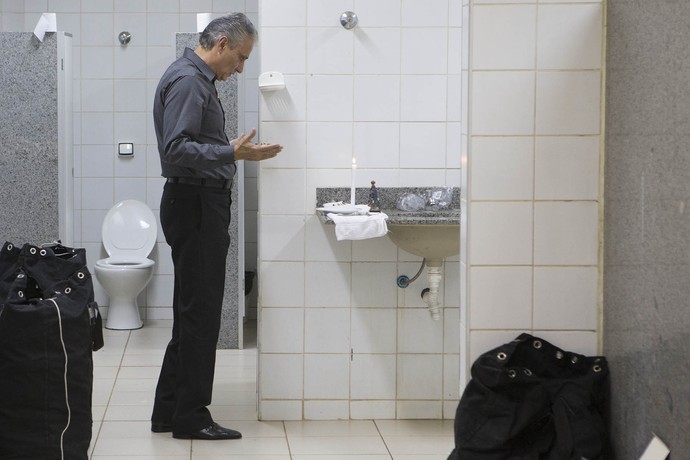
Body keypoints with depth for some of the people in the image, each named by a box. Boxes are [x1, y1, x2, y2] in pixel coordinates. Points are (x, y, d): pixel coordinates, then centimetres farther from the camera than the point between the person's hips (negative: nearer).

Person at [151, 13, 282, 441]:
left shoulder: (199, 80, 18)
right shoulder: (186, 81, -15)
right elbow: (176, 150, -25)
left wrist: (234, 148, 20)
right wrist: (233, 153, -30)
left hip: (203, 205, 11)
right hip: (194, 203, -11)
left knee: (193, 311, 14)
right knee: (200, 313, -6)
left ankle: (170, 411, 20)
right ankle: (191, 417, 2)